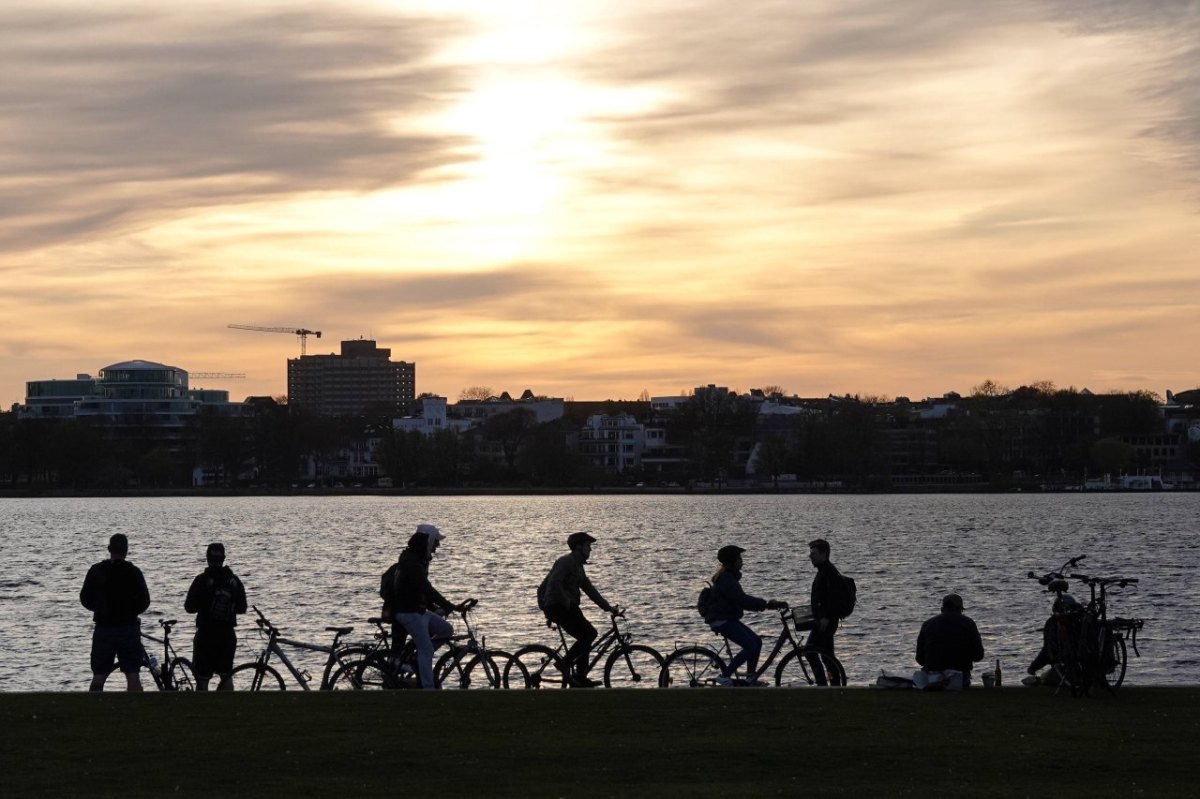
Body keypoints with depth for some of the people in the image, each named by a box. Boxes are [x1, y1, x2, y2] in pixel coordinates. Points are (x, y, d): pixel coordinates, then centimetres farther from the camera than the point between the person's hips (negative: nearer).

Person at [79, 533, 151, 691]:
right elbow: (144, 601, -3)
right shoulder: (133, 572, -6)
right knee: (133, 675, 1)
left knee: (98, 677, 7)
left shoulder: (96, 571, -1)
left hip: (103, 629, 1)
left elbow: (85, 599, 5)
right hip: (129, 628, -1)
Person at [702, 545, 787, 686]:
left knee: (757, 642, 6)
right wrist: (766, 604, -21)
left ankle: (750, 678, 11)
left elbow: (742, 599, 19)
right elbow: (742, 600, -25)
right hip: (721, 620, -10)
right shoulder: (726, 579, -17)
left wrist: (766, 604, 9)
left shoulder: (730, 577, 17)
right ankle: (724, 675, -11)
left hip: (729, 619, 10)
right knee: (751, 646, -17)